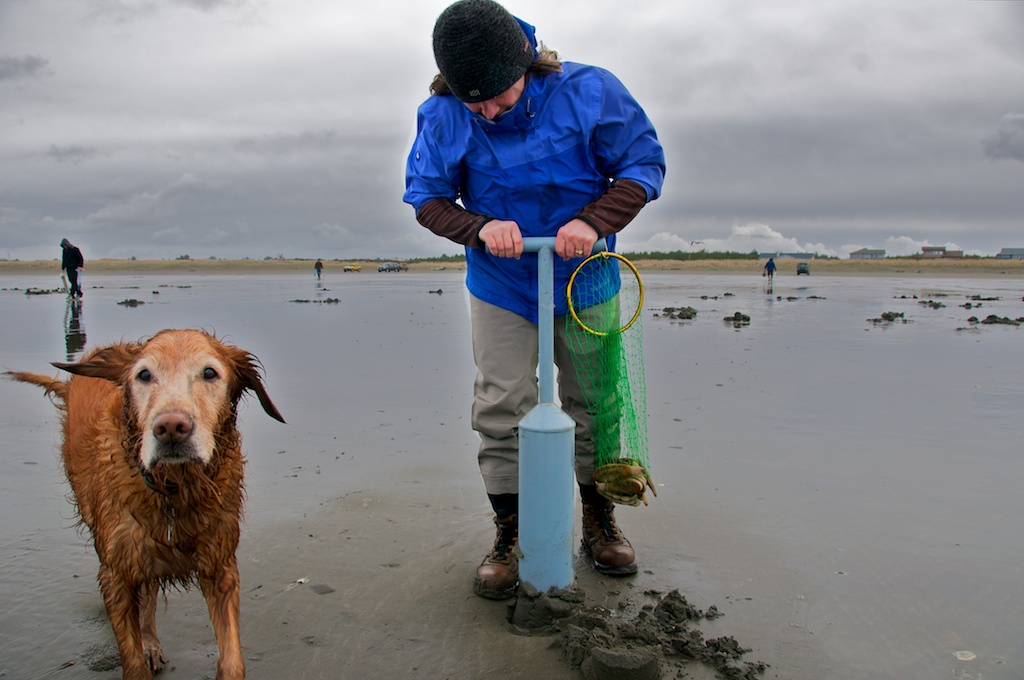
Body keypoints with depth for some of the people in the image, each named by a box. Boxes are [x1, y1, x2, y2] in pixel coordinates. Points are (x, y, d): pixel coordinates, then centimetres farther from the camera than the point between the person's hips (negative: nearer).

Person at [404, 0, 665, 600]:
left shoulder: (589, 92, -18)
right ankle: (510, 534, 14)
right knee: (501, 410, -2)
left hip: (584, 280, 0)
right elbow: (427, 197, -5)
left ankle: (599, 519, 29)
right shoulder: (443, 117, -15)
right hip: (500, 286, 0)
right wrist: (481, 228, -26)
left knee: (594, 403, 9)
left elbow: (645, 164, -10)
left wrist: (594, 220, -27)